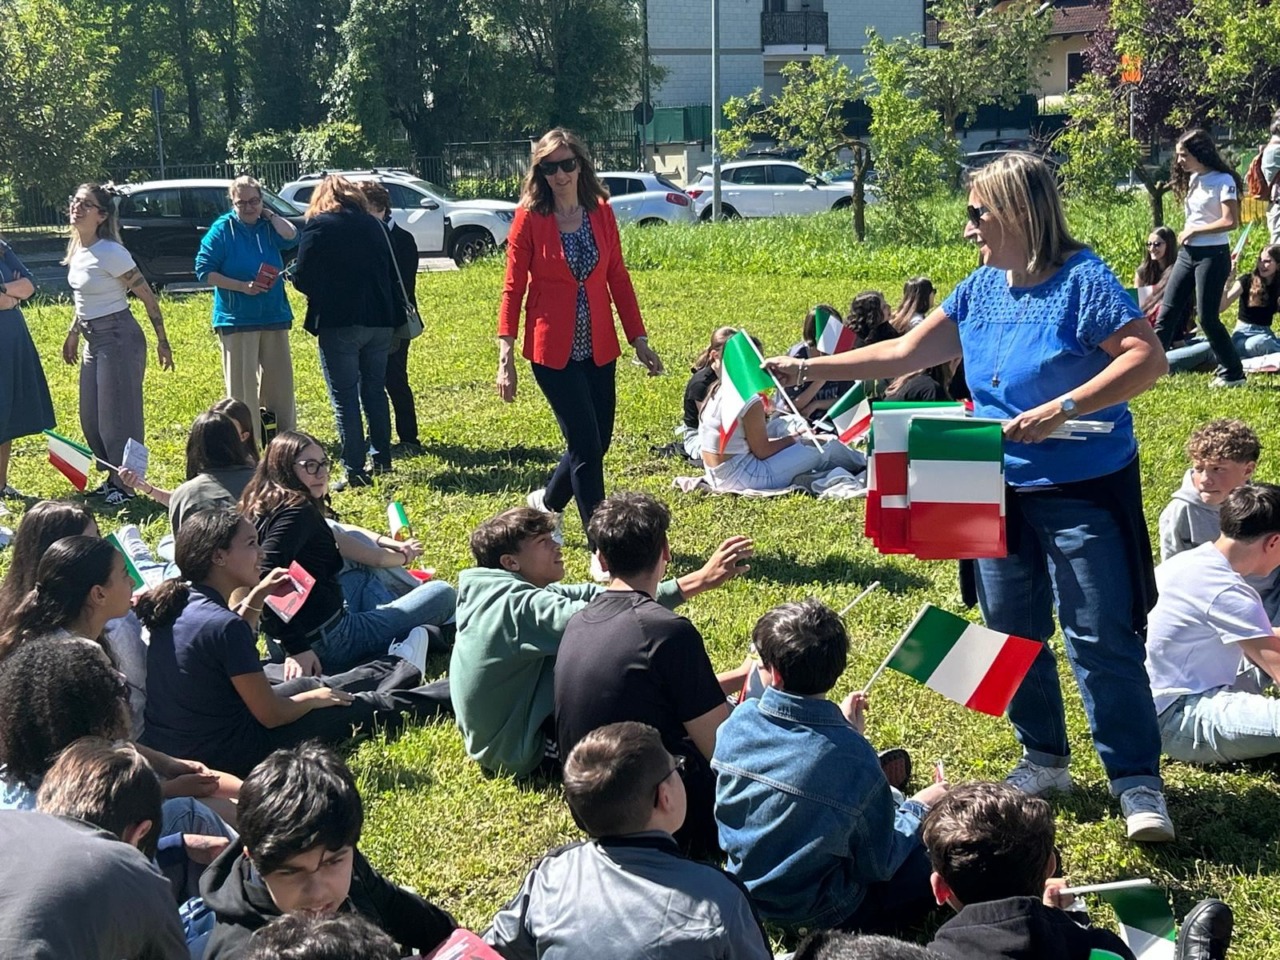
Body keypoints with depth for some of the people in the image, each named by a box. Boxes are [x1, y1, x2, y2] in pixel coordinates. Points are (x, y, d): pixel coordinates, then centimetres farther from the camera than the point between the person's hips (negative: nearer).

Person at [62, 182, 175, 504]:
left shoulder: (110, 253, -18)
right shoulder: (76, 249, 7)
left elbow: (148, 297, -14)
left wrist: (162, 342, -12)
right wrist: (73, 333, 22)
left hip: (119, 338, -9)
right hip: (94, 341, 9)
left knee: (118, 416, -2)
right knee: (91, 418, 14)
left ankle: (127, 486, 9)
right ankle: (113, 478, 27)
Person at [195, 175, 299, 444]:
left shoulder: (270, 225, 7)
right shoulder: (222, 229, -3)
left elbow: (291, 237, -14)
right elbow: (204, 271, -7)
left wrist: (268, 214, -4)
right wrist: (242, 286, -15)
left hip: (274, 317, 4)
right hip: (236, 319, -4)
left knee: (280, 382, 9)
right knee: (242, 386, -3)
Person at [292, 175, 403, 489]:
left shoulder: (318, 226, -6)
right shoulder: (372, 225, 10)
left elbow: (302, 279, -10)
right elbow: (391, 274, 13)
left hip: (338, 324, -5)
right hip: (379, 321, 5)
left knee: (344, 399, -1)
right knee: (375, 392, 18)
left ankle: (355, 471, -3)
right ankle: (382, 459, 25)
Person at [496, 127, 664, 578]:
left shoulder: (601, 212, 4)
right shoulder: (529, 217, -7)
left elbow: (618, 279, 9)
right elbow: (513, 289, -6)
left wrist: (639, 339, 8)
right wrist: (506, 357, -12)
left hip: (598, 348, 5)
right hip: (553, 350, -5)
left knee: (596, 441, 12)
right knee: (587, 446, -6)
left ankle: (547, 500, 41)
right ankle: (600, 550, 4)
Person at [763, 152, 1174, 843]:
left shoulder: (1083, 280, -14)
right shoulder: (980, 290, 7)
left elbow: (1148, 358, -23)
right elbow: (903, 354, 11)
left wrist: (1060, 409, -30)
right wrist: (804, 369, 8)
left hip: (1085, 492, -7)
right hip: (1003, 494, 7)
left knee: (1102, 639, -6)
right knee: (1012, 633, 14)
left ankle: (1138, 784, 5)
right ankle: (1044, 760, 30)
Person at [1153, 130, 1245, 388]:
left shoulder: (1223, 181, -12)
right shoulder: (1192, 180, 12)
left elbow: (1230, 222, -20)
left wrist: (1194, 231, -14)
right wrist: (1186, 235, 1)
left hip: (1212, 255, -8)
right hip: (1187, 253, 8)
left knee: (1207, 317, -5)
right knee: (1168, 311, 4)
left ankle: (1233, 373, 8)